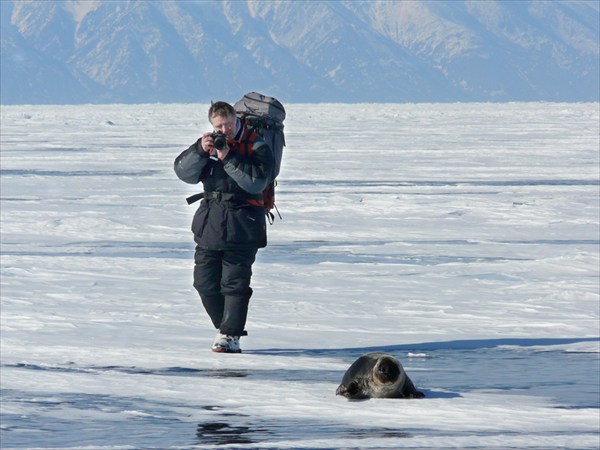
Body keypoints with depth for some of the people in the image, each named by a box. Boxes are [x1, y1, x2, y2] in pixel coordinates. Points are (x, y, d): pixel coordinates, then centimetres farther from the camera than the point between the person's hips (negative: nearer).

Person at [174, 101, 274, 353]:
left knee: (234, 282, -8)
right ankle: (224, 327, 23)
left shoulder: (256, 147, -4)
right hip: (209, 225, 5)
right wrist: (200, 151, -15)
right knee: (205, 282, 7)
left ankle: (230, 335, -5)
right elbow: (184, 173, 1)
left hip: (242, 226, -5)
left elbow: (257, 181, -19)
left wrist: (228, 158, -22)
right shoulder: (208, 143, 10)